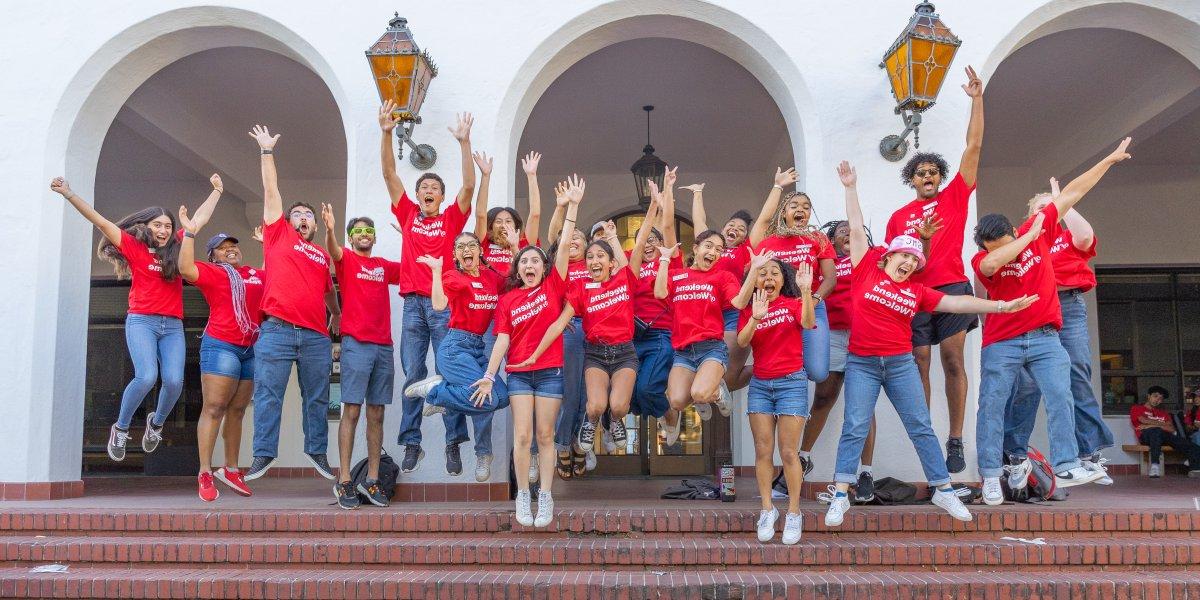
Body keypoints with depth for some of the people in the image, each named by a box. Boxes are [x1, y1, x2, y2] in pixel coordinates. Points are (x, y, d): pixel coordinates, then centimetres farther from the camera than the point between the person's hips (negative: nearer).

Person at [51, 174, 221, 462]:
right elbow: (100, 222, -2)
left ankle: (156, 422, 18)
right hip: (142, 321, -3)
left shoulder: (176, 247, 13)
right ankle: (120, 428, 1)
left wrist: (216, 191, 33)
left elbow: (200, 218, 24)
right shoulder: (133, 246, 4)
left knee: (174, 381, -14)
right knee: (147, 376, -23)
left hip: (173, 325, 3)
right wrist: (69, 194, -9)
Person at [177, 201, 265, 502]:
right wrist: (190, 234, -19)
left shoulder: (258, 274, 17)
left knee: (237, 411, 11)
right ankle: (205, 474, -6)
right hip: (221, 345, -6)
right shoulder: (210, 271, 1)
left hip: (252, 349, 6)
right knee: (214, 409, -8)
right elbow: (186, 269, -18)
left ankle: (231, 470, 20)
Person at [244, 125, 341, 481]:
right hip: (277, 329, -3)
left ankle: (317, 451, 15)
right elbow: (271, 191, 12)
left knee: (317, 398, 6)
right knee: (268, 394, -2)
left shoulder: (322, 255, 19)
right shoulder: (279, 235, 12)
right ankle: (263, 454, 3)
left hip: (317, 335, 3)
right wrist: (267, 152, 13)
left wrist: (337, 315, 16)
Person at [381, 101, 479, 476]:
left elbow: (469, 185, -3)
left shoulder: (452, 218, 9)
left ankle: (454, 443, 2)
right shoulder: (408, 215, 13)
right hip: (413, 304, 2)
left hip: (445, 303, -2)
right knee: (412, 375, 4)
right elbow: (389, 175, 9)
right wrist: (386, 133, 1)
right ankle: (411, 443, 10)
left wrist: (464, 142, -10)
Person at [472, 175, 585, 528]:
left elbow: (565, 246, -4)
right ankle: (523, 495, 9)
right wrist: (489, 375, -9)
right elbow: (502, 339, 0)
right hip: (518, 373, 1)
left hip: (550, 371, 0)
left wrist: (573, 206, -9)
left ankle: (546, 497, 9)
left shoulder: (553, 287, 3)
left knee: (545, 436, 4)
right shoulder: (507, 300, 5)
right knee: (523, 436, -2)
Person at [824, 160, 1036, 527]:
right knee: (855, 427, -6)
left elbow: (955, 303, 9)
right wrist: (851, 188, 4)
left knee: (920, 426, 6)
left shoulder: (917, 291, 9)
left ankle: (943, 490, 16)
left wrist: (1001, 306, 4)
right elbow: (856, 229, 3)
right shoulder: (866, 269, 1)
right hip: (861, 363, -3)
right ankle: (840, 496, -3)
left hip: (901, 363, 3)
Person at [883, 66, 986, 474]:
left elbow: (973, 146, 7)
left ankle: (956, 441, -1)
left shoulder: (955, 197, 11)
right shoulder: (899, 217, 15)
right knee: (919, 366, 1)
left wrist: (977, 99, 3)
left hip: (951, 288, -1)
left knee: (953, 361, -4)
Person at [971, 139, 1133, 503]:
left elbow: (1072, 194, 7)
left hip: (1044, 337, 3)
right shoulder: (982, 260, -9)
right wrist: (1031, 235, -26)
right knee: (992, 406, -3)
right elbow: (992, 263, -35)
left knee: (1061, 399, -7)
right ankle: (991, 476, 3)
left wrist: (1109, 160, 13)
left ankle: (1065, 468, -6)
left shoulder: (1038, 230, 0)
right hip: (1001, 343, -2)